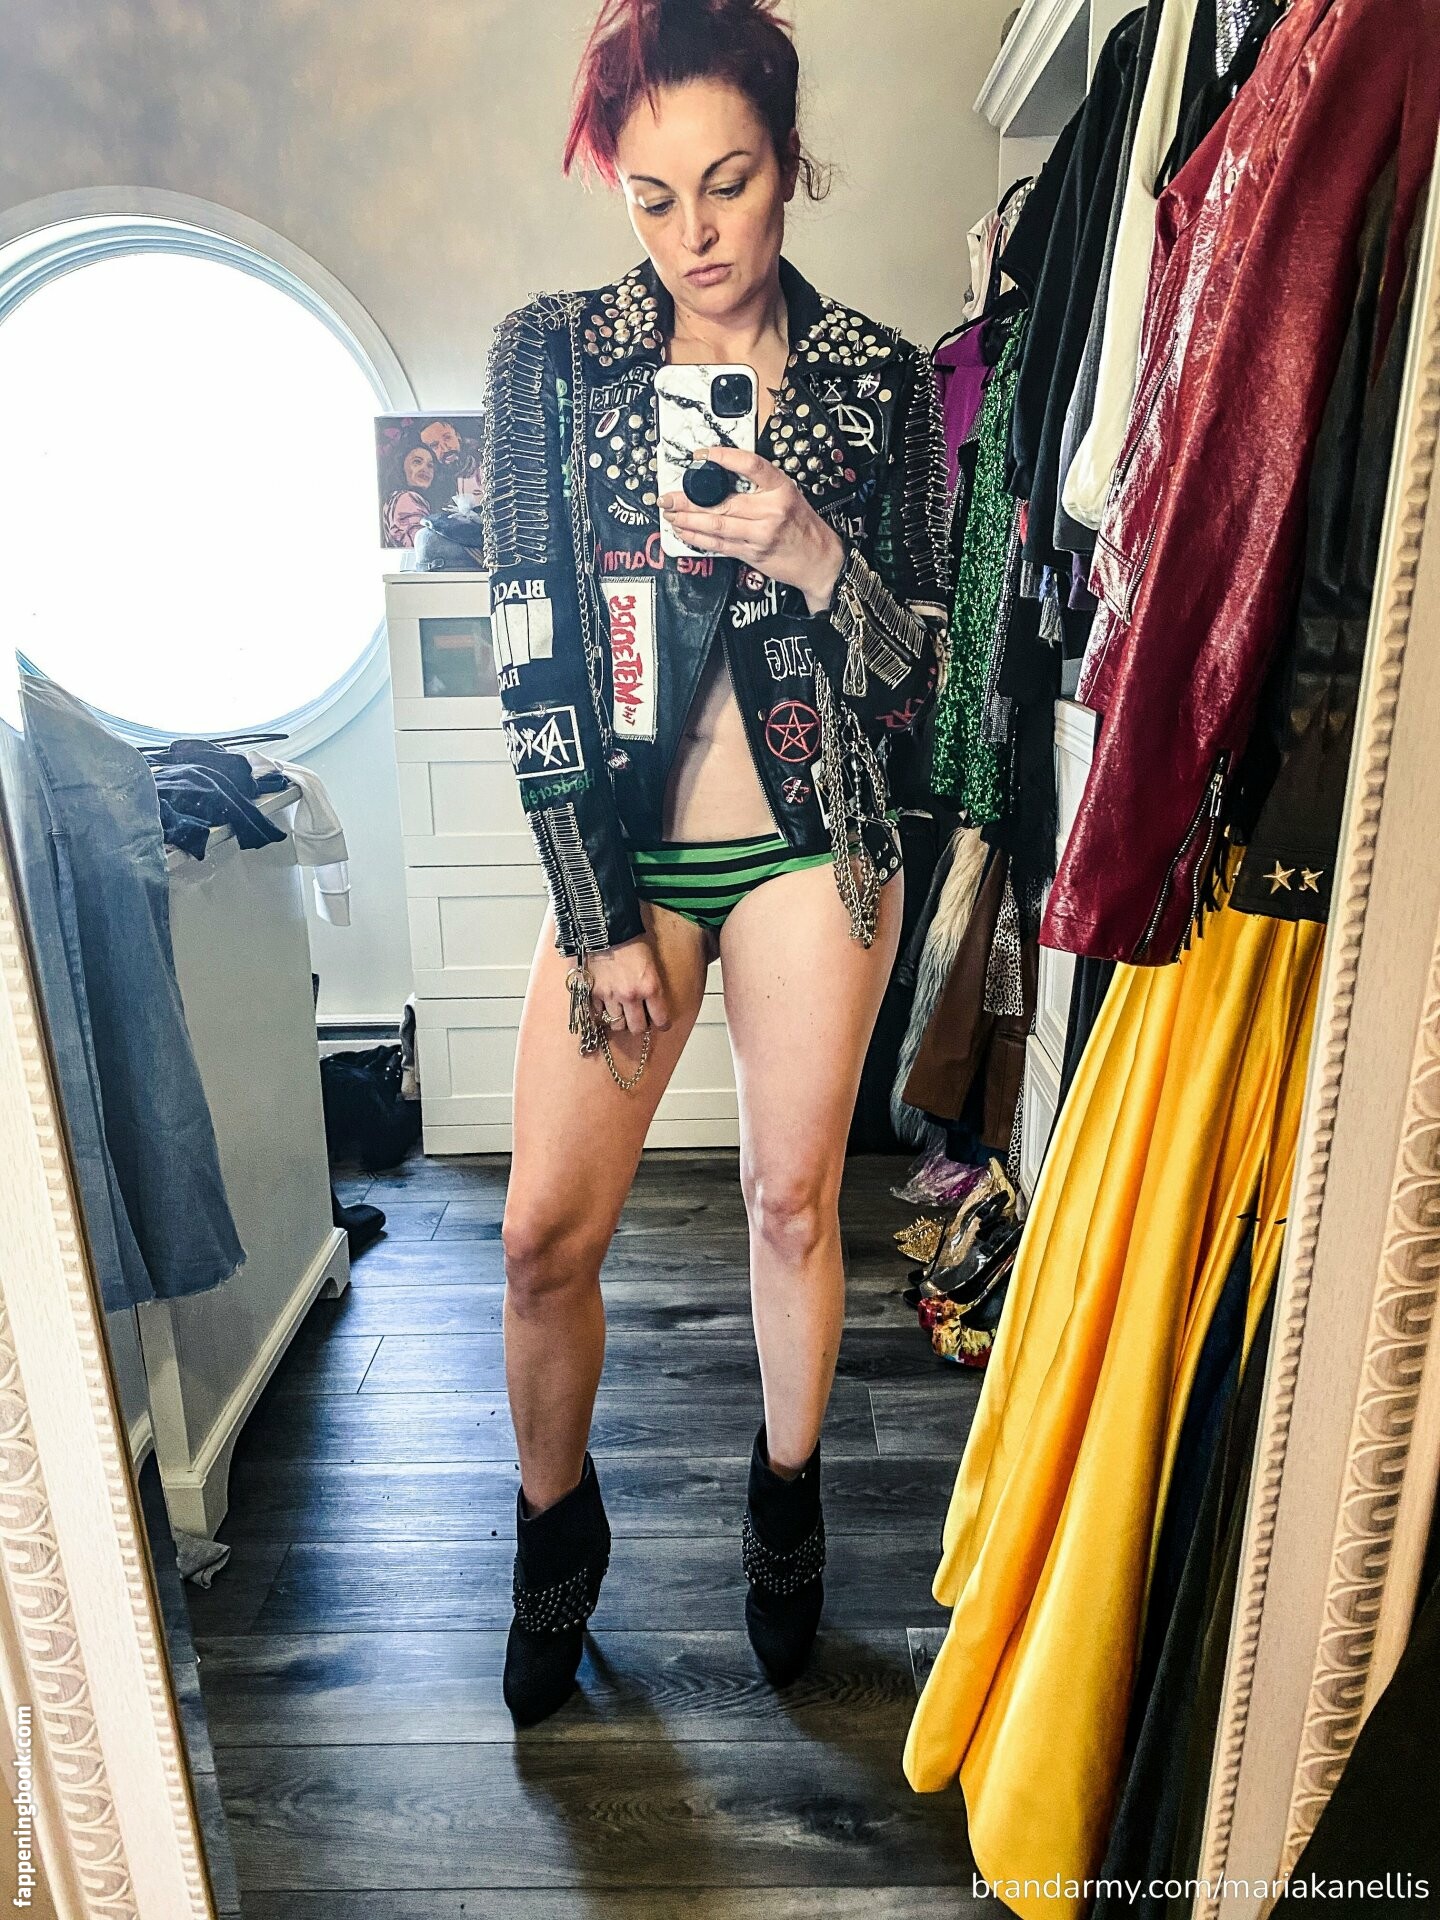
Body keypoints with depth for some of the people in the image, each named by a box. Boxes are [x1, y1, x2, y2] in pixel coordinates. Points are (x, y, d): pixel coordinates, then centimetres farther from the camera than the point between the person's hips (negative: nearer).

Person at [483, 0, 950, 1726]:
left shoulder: (871, 374, 3)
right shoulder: (552, 355, 1)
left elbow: (911, 678, 2)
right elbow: (532, 657, -4)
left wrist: (812, 553, -19)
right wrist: (596, 920, -8)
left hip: (809, 853, 0)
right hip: (619, 853, 1)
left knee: (792, 1201, 11)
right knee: (547, 1231, 2)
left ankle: (786, 1503, 39)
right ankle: (558, 1532, 32)